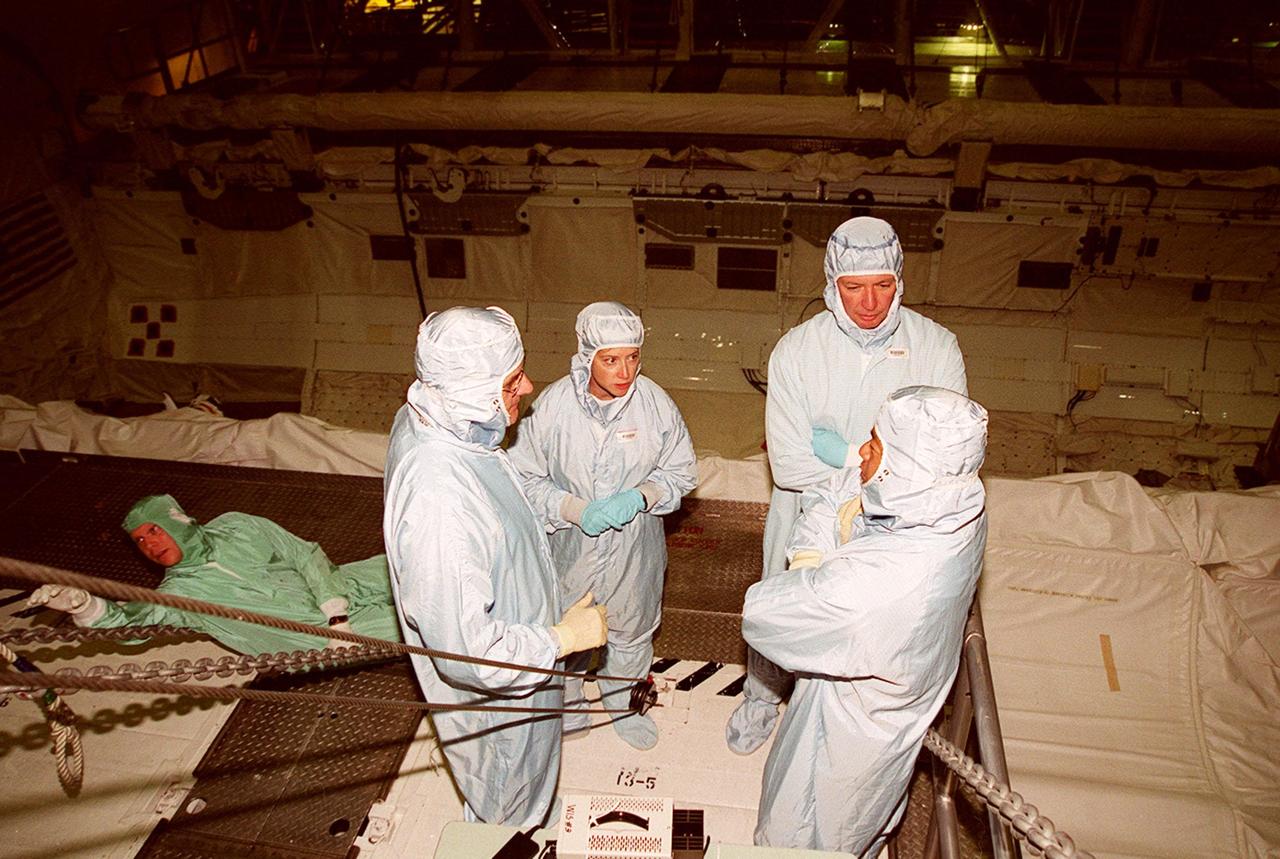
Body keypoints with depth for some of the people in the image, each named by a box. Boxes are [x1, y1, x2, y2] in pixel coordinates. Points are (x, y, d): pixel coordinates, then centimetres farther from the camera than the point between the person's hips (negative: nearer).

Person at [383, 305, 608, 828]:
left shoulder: (423, 417, -13)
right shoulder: (438, 500, -44)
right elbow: (466, 649, -37)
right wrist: (564, 638, -23)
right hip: (494, 695, -8)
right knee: (509, 815, 24)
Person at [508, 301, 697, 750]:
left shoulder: (655, 402, -16)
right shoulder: (552, 405, -20)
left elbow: (681, 470, -3)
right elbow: (526, 477, -10)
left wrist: (641, 496, -22)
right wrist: (576, 510, -25)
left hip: (634, 547, 2)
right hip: (568, 545, -1)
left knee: (631, 631, 24)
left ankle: (623, 703, 54)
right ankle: (567, 706, 50)